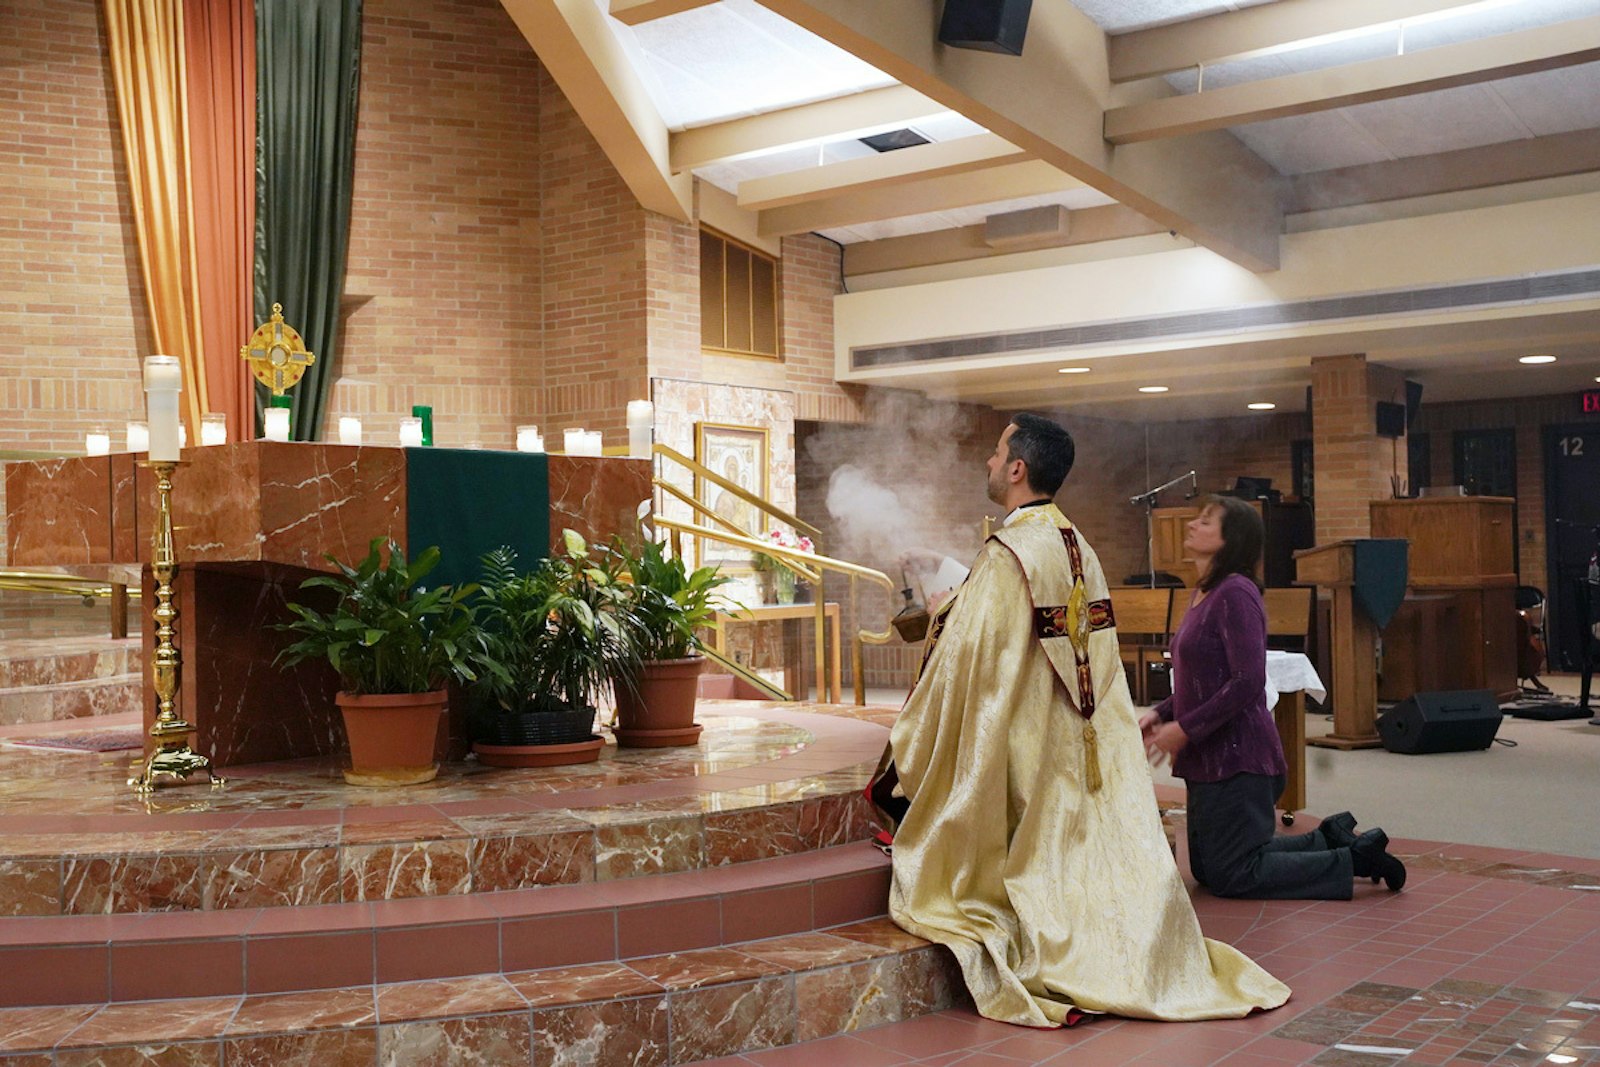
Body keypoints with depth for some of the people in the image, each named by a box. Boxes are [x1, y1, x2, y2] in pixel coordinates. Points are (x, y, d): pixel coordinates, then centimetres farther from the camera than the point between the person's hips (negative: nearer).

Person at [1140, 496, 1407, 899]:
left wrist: (1185, 729, -20)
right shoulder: (1203, 593, 12)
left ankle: (1354, 859, 7)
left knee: (1230, 876, -2)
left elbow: (1247, 683, -24)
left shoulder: (1235, 593, -17)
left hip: (1237, 756, -10)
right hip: (1209, 758, 10)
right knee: (1205, 870, 17)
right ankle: (1328, 840, 24)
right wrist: (1161, 713, 5)